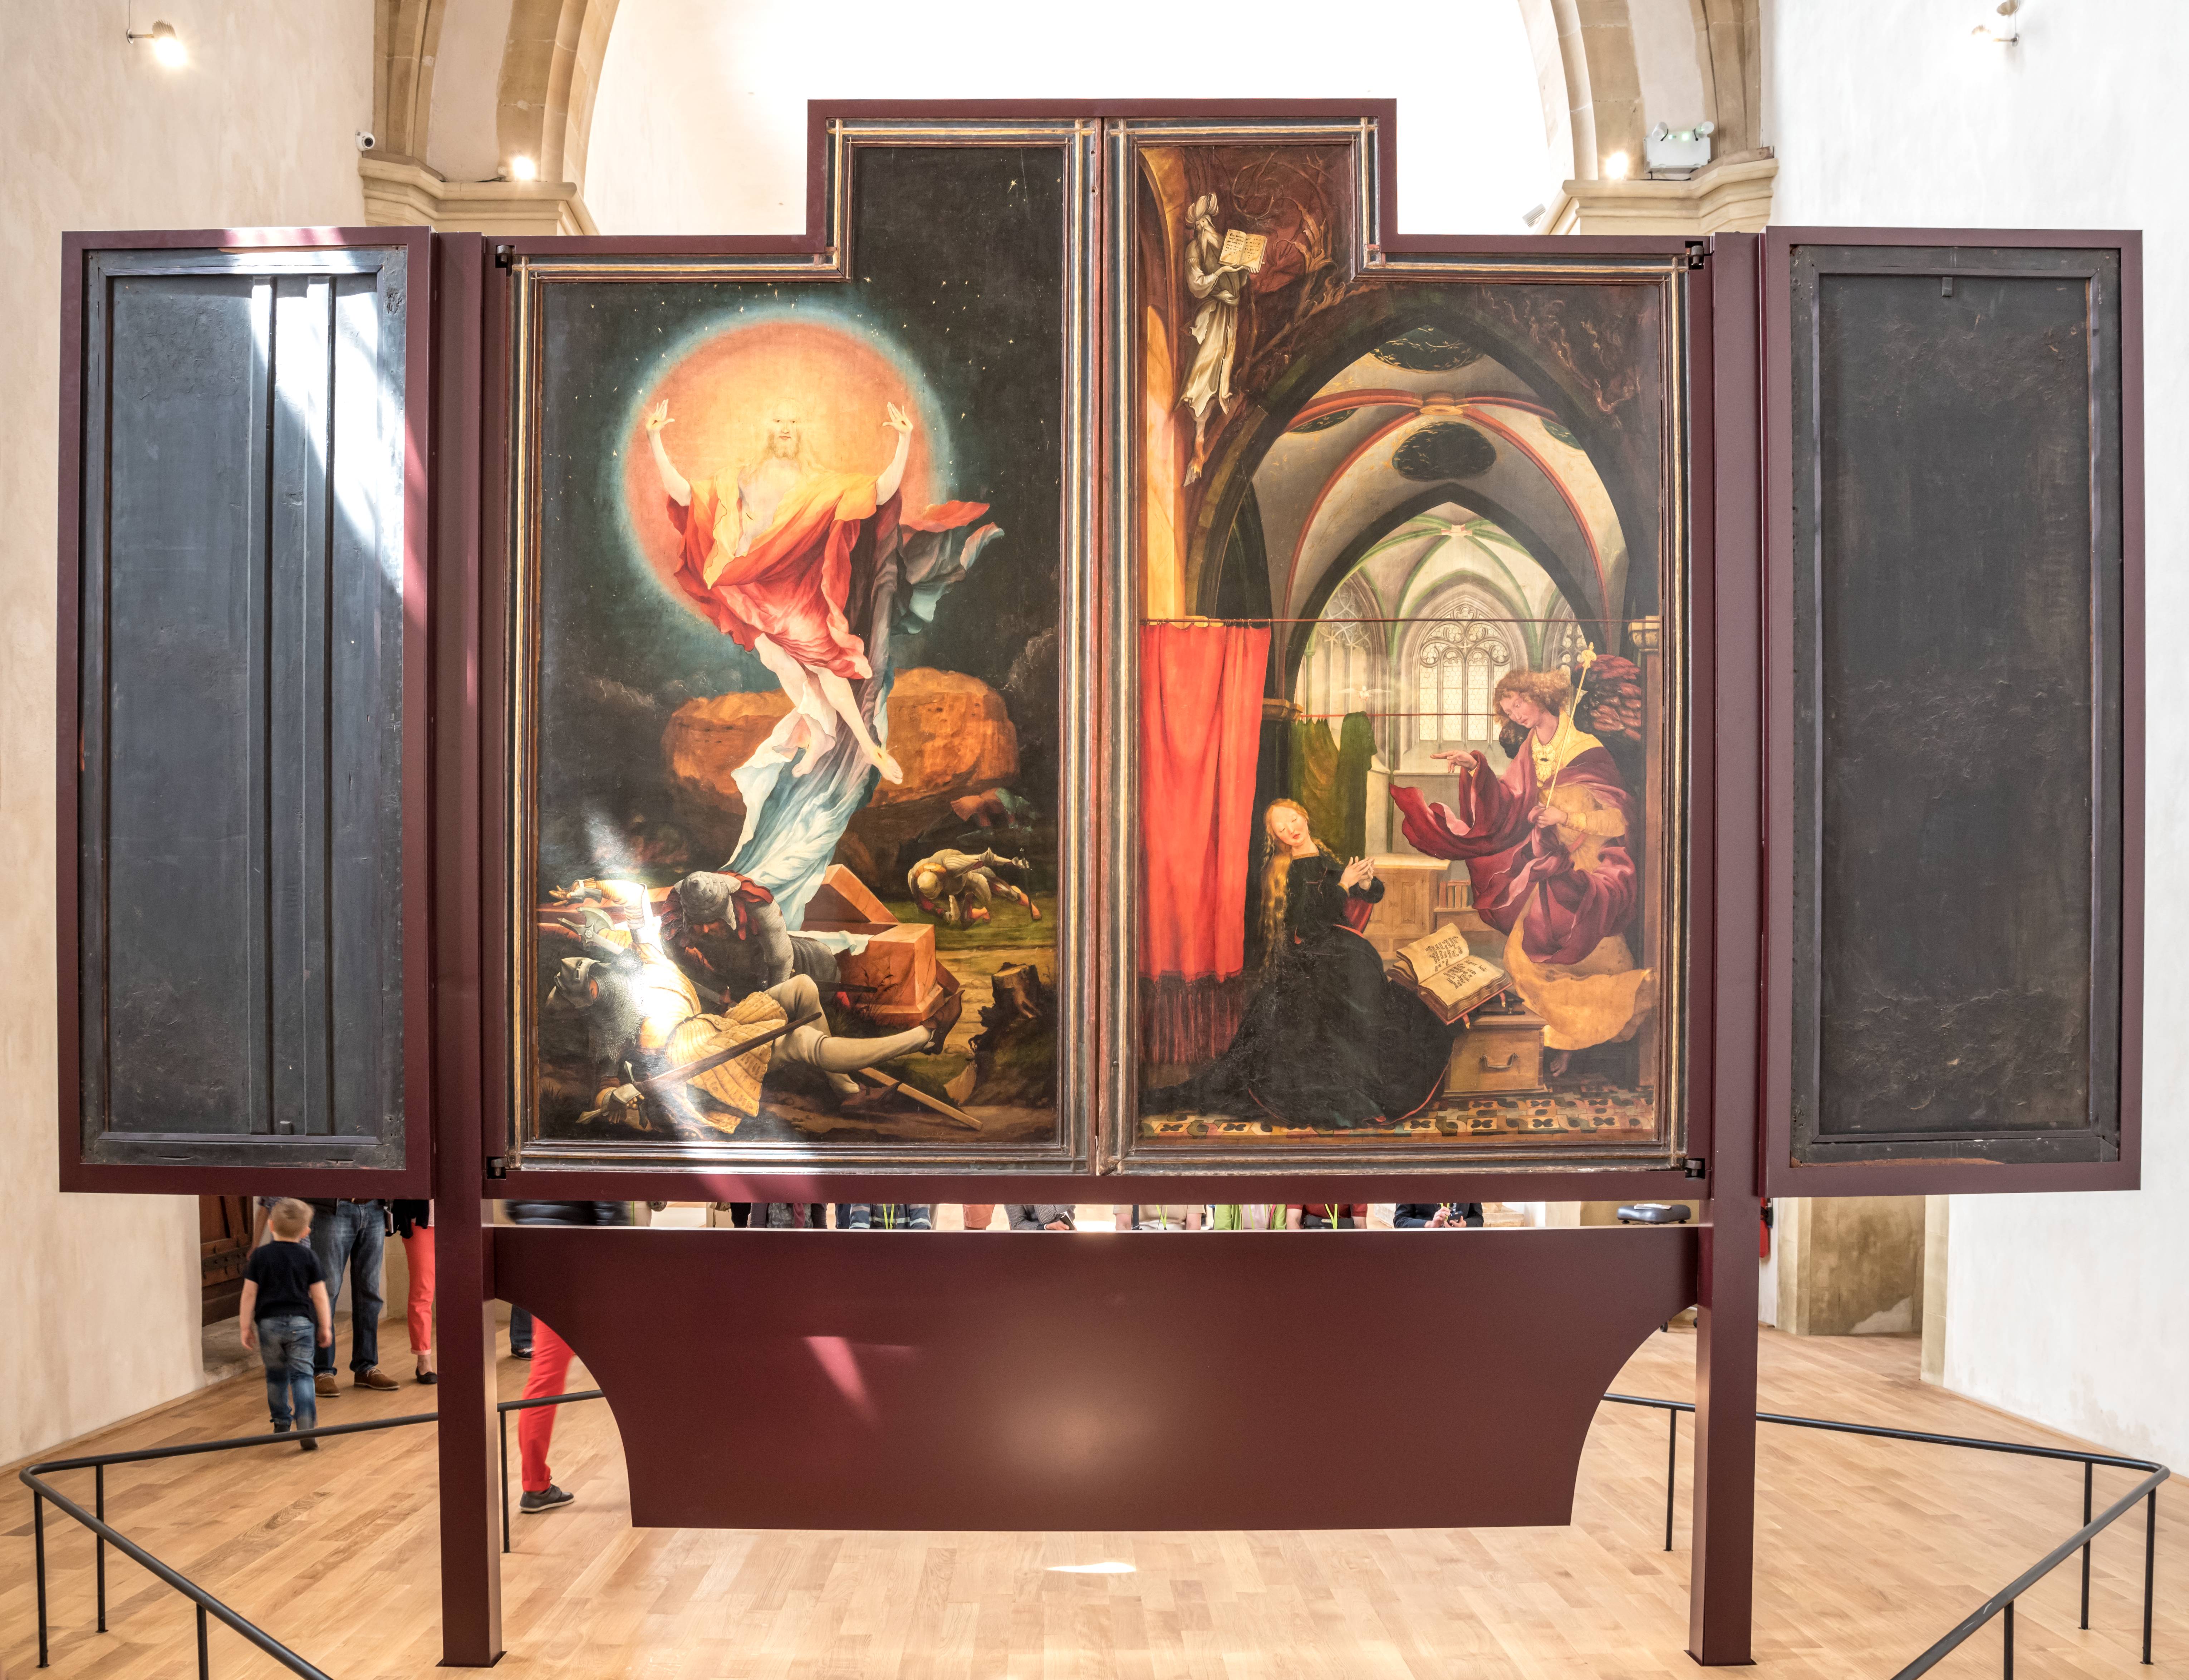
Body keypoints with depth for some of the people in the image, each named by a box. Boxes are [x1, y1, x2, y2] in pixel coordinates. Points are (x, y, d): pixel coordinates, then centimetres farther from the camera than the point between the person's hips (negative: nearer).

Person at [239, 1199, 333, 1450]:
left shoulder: (260, 1256, 0)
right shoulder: (309, 1257, -1)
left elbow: (249, 1294, -1)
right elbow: (320, 1296, 1)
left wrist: (246, 1327, 7)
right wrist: (325, 1328, 9)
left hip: (269, 1323, 1)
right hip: (301, 1322, -1)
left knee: (276, 1374, 18)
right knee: (302, 1374, -1)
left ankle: (282, 1424, 28)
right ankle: (306, 1427, -18)